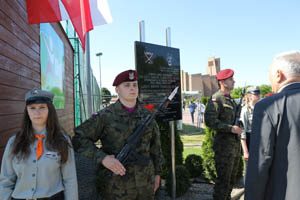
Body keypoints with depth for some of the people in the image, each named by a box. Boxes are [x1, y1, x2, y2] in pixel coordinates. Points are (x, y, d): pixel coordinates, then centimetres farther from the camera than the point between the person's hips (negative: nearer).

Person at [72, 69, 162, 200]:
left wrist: (157, 173, 12)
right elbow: (79, 139, -11)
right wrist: (103, 158, -22)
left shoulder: (147, 115, 2)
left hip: (145, 183, 4)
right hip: (117, 185, -3)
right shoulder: (105, 116, -10)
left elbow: (155, 145, 12)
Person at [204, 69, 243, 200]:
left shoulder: (231, 99, 16)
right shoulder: (216, 99, -12)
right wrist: (230, 128, -24)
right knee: (223, 179, -2)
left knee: (232, 179, 19)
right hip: (224, 145, -9)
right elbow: (209, 120, -23)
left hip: (235, 144, 9)